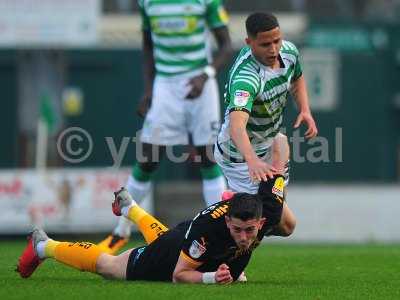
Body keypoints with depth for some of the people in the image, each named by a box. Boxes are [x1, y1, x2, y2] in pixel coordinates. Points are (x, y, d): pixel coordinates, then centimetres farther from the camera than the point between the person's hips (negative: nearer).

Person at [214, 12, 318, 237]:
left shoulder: (289, 51, -11)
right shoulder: (246, 77, -37)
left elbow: (297, 79, 14)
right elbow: (237, 126, -52)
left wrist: (305, 110, -4)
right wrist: (252, 161, -69)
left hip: (269, 141, 8)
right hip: (241, 157, -8)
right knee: (286, 224, -7)